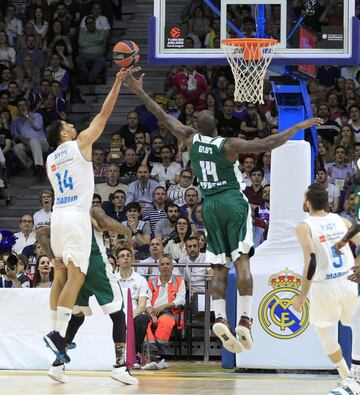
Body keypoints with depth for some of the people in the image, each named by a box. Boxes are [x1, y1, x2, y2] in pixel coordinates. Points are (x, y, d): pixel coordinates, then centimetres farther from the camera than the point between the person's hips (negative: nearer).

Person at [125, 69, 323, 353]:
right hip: (233, 202, -4)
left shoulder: (191, 140, 2)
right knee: (241, 260, -11)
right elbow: (266, 144, -19)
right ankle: (245, 320, -23)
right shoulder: (228, 145, -9)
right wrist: (299, 127, -13)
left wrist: (140, 93, 20)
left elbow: (164, 117, 10)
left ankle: (220, 318, -14)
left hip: (209, 206, 4)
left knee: (220, 268, 6)